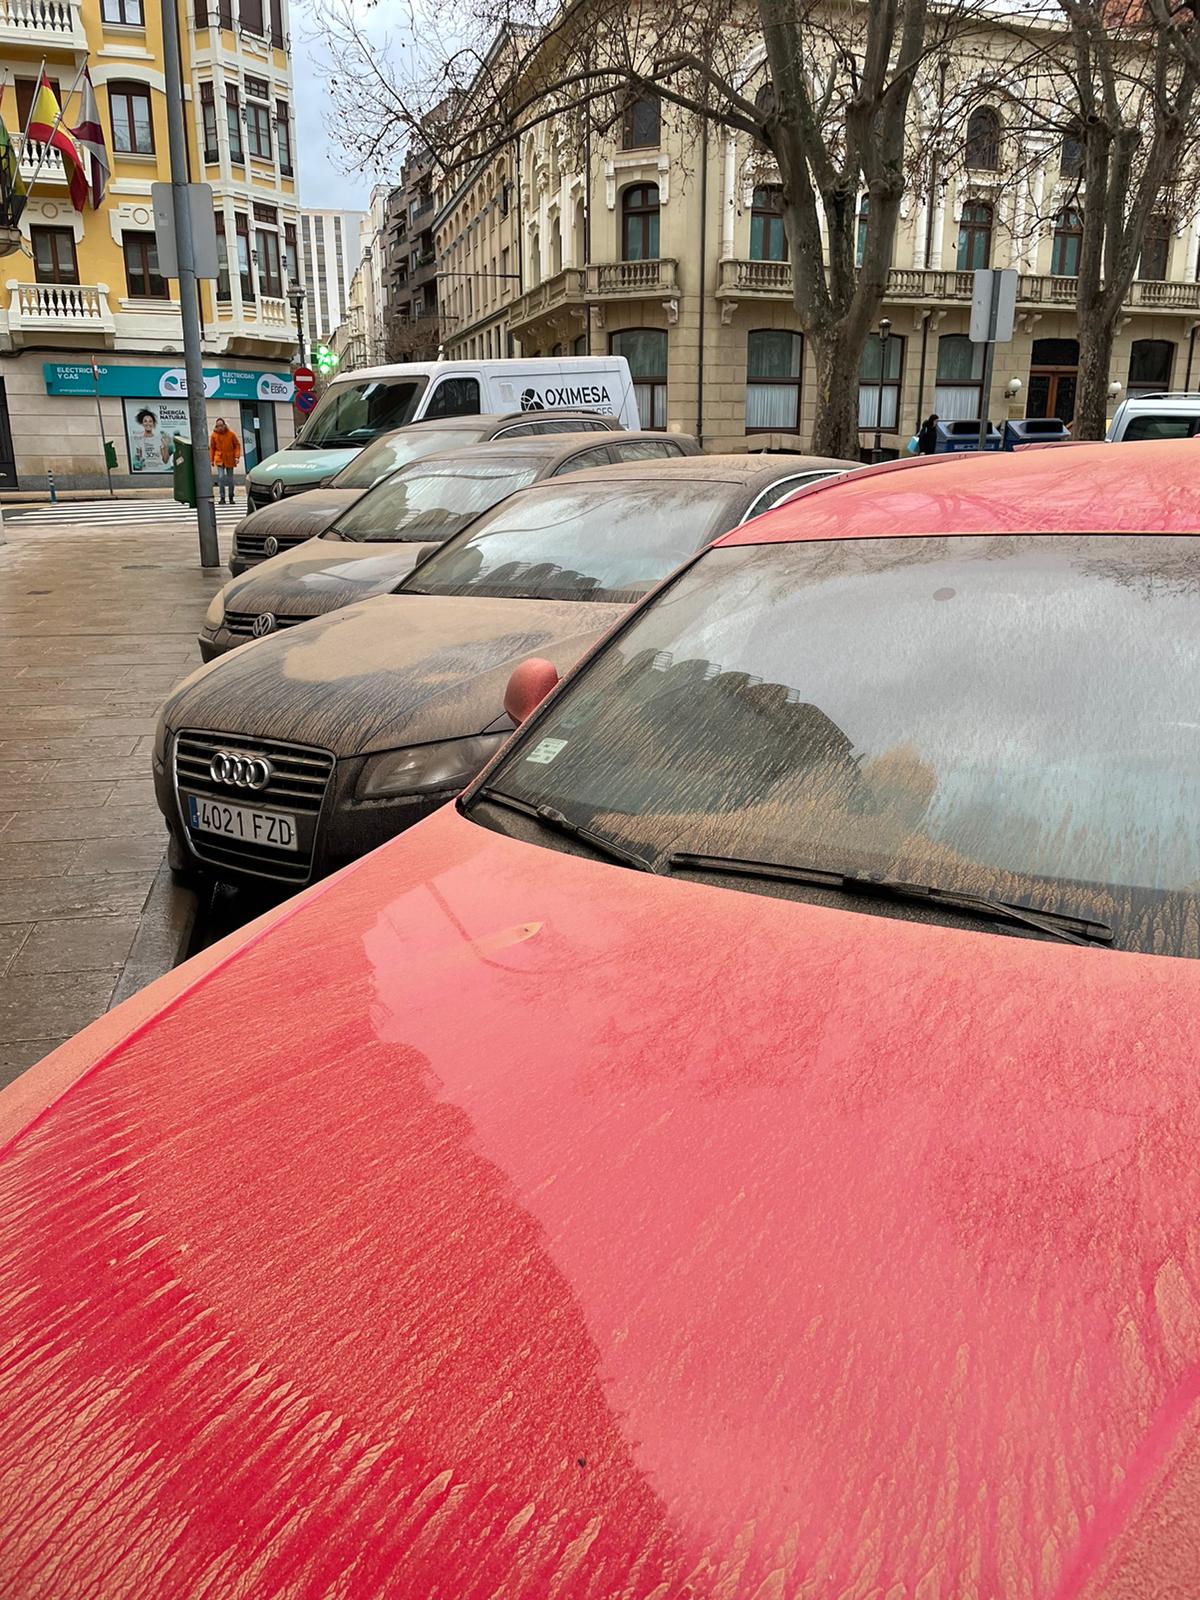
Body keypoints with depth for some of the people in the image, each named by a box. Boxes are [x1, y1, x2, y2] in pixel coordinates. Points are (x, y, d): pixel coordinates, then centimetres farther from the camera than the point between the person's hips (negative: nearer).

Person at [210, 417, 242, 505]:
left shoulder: (231, 433, -5)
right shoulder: (214, 435, -2)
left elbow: (237, 445, 1)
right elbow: (212, 448, 6)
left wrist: (237, 456, -10)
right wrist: (211, 460, 4)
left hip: (229, 459, 0)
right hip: (219, 459, 0)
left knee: (230, 479, 8)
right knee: (221, 477, -14)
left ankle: (231, 498, 22)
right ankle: (222, 498, -13)